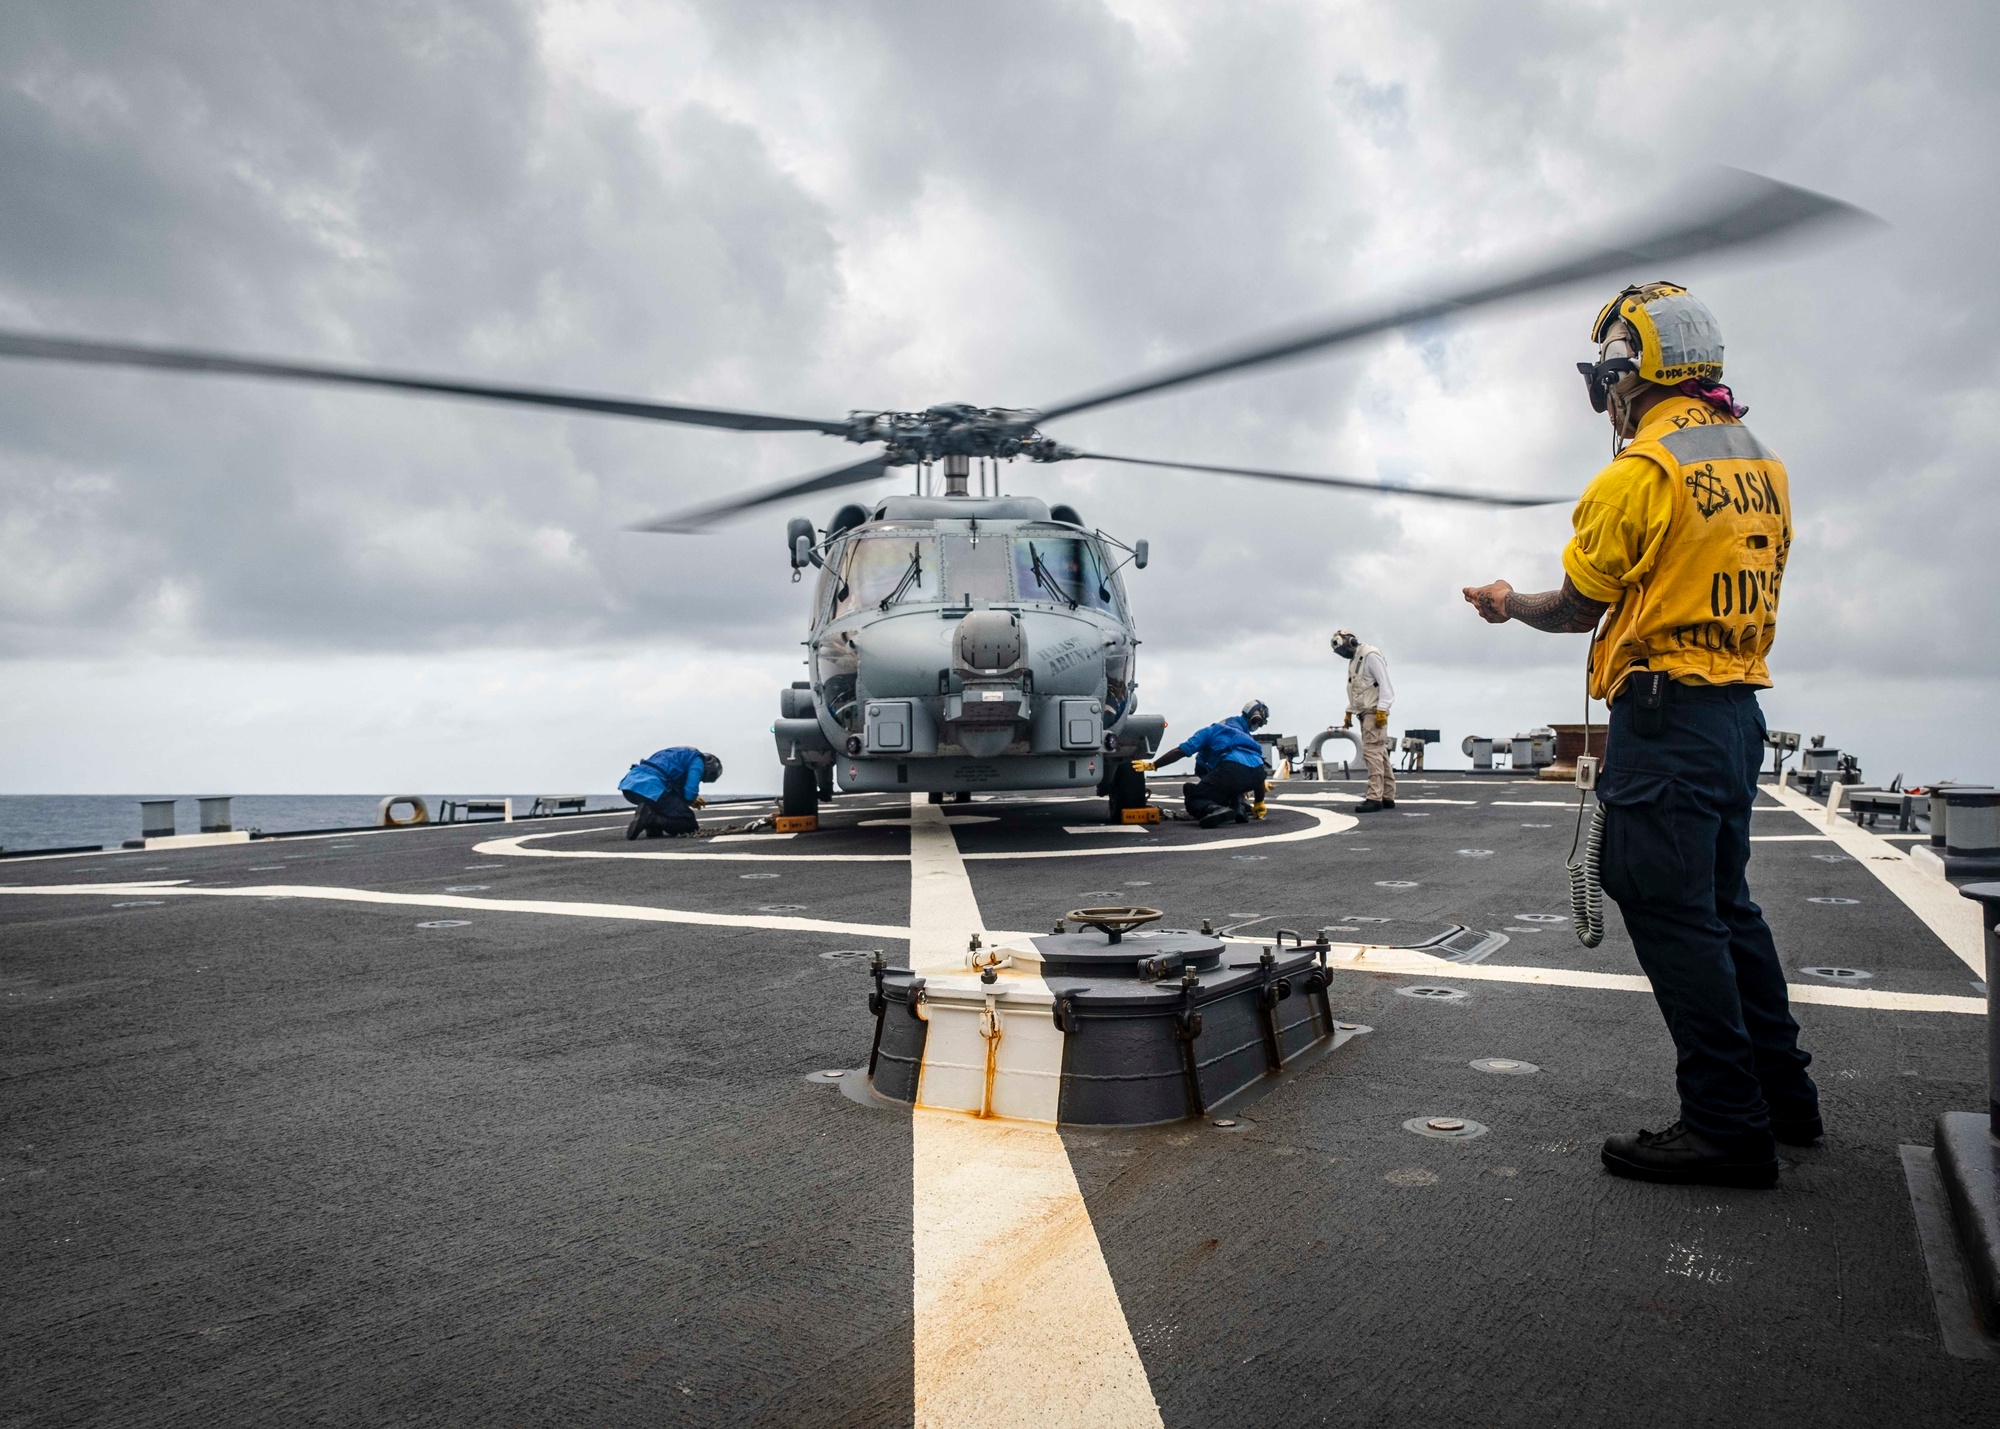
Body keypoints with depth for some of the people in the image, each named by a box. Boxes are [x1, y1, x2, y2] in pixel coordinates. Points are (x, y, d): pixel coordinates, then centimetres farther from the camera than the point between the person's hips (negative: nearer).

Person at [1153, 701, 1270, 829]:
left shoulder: (1210, 731, 28)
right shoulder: (1247, 738, 41)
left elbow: (1180, 751, 17)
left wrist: (1152, 765, 22)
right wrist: (1259, 803, 45)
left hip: (1232, 768, -5)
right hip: (1256, 773, 5)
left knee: (1193, 800, 7)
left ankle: (1216, 810, -26)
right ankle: (1238, 806, 10)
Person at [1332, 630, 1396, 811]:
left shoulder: (1370, 655, -12)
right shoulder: (1354, 660, 19)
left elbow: (1385, 684, -18)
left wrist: (1382, 710, -23)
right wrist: (1349, 712, 20)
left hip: (1375, 712, -10)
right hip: (1364, 713, 10)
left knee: (1372, 752, -15)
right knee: (1380, 753, 8)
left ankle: (1375, 797, -19)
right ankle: (1388, 797, 10)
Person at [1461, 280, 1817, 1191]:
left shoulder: (1640, 471, -12)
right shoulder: (1762, 466, 14)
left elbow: (1575, 609, -5)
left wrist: (1507, 604, 14)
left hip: (1665, 715, -9)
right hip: (1739, 705, 9)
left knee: (1673, 915, -5)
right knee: (1726, 904, 18)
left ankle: (1729, 1125, 0)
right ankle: (1782, 1092, 28)